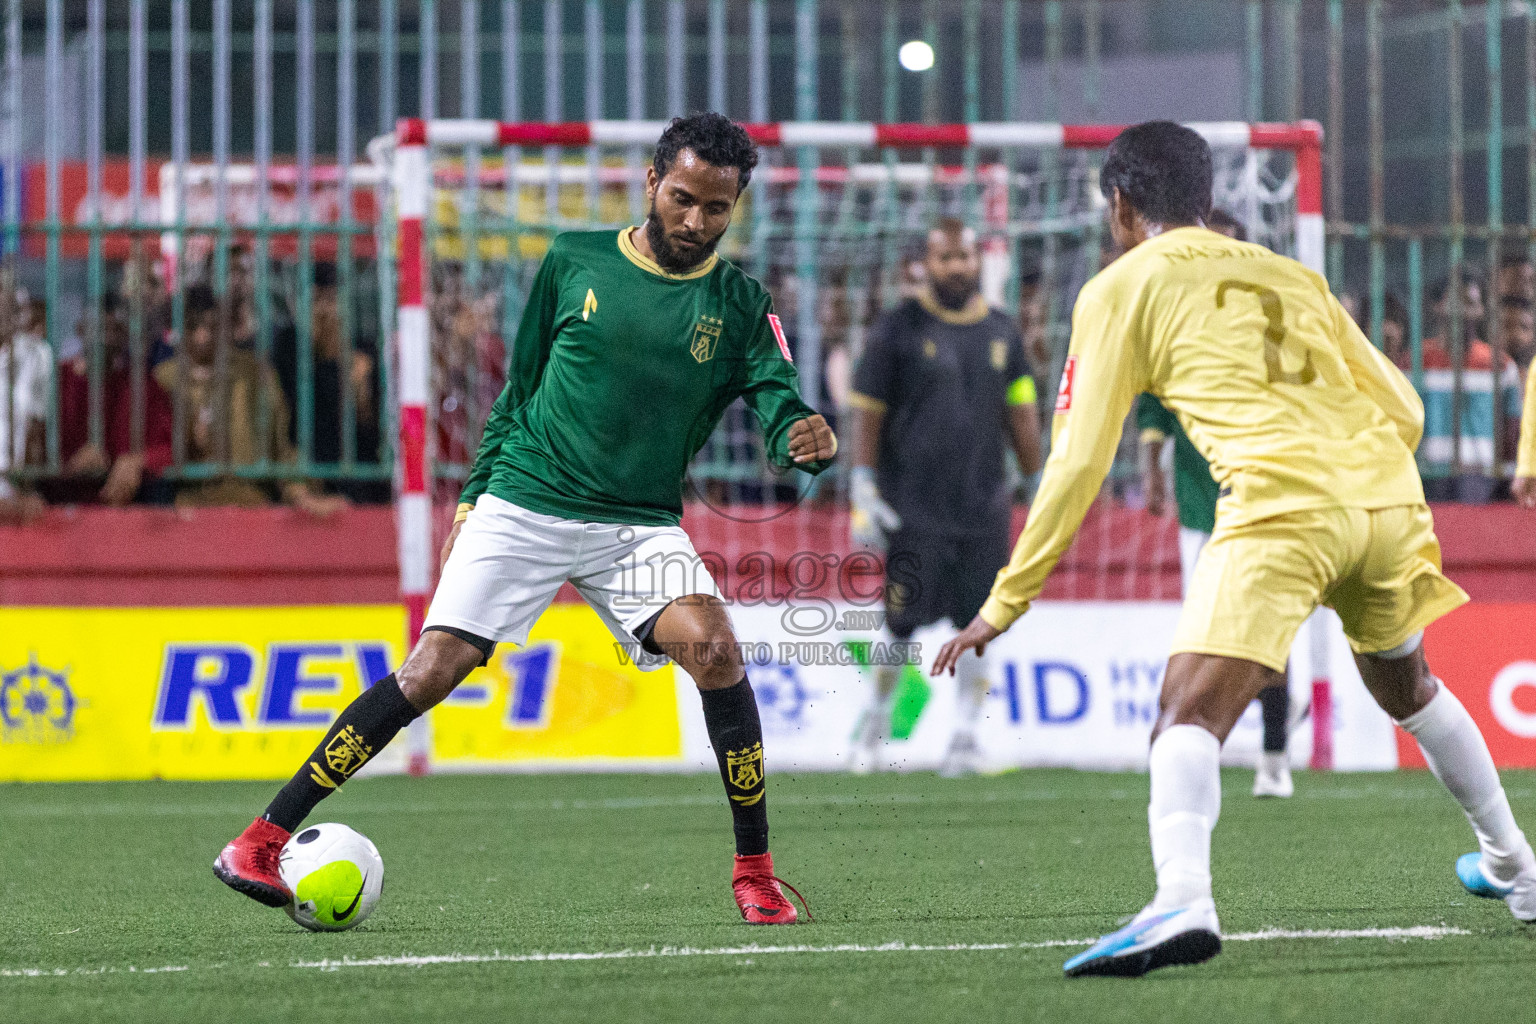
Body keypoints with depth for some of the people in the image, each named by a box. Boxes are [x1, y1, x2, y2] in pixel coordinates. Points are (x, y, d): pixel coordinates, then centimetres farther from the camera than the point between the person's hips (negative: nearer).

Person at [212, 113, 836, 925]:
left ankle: (755, 873, -11)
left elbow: (776, 400, -9)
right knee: (430, 672, -12)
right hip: (522, 508, -1)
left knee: (713, 647, -24)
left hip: (641, 525, 1)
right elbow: (520, 387, 13)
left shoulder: (740, 304, 3)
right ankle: (263, 841, -3)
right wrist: (473, 496, 13)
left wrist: (806, 438, -32)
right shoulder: (574, 263, 3)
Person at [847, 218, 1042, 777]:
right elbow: (868, 412, -1)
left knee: (977, 623, -1)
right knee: (903, 620, -4)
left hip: (983, 501, 3)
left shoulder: (1001, 332, 10)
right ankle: (878, 714, 18)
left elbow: (1021, 415, 16)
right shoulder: (898, 329, -2)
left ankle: (966, 731, 6)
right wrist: (863, 489, -7)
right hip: (912, 501, -3)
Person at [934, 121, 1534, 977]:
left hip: (1282, 504, -6)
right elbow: (1403, 408, 24)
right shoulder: (1291, 276, 26)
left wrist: (1007, 601, 13)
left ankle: (1182, 901, -40)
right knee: (1409, 687, 31)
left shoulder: (1120, 289, 12)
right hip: (1386, 491, 6)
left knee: (1189, 716, -14)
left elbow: (1079, 462, 8)